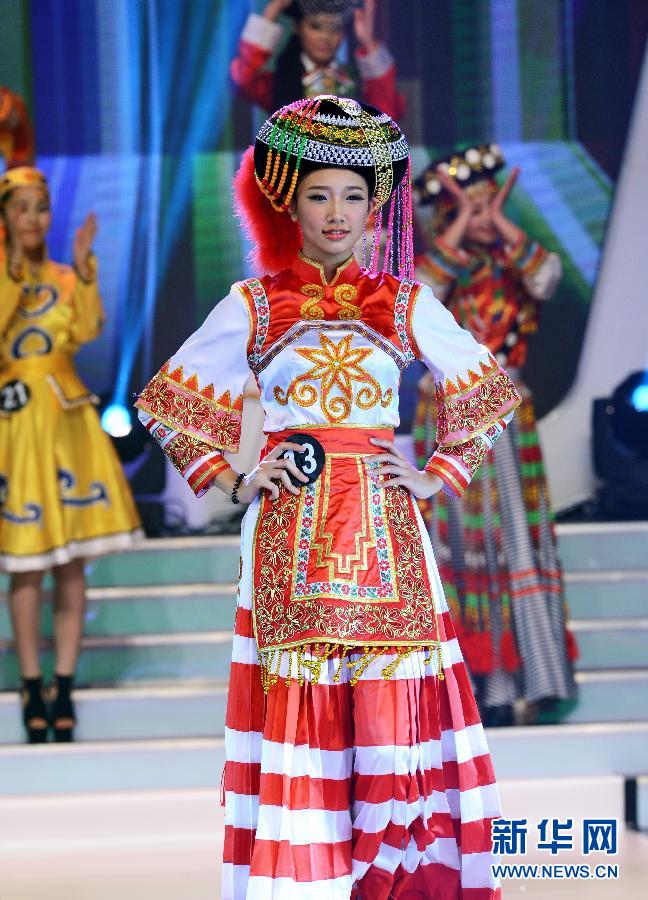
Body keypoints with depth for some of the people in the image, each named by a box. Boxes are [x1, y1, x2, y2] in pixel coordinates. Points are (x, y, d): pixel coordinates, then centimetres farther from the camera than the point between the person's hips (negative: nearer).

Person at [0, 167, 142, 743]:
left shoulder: (66, 278, 9)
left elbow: (88, 329, -9)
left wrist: (84, 269, -15)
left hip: (68, 416, 3)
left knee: (72, 563, 3)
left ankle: (64, 687, 10)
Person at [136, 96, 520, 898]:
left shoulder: (406, 304, 8)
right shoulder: (252, 306, 5)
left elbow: (491, 396, 15)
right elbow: (167, 402, 11)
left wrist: (439, 477, 5)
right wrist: (228, 482, 1)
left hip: (384, 536, 1)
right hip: (290, 538, -1)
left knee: (391, 703, -3)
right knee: (297, 706, -5)